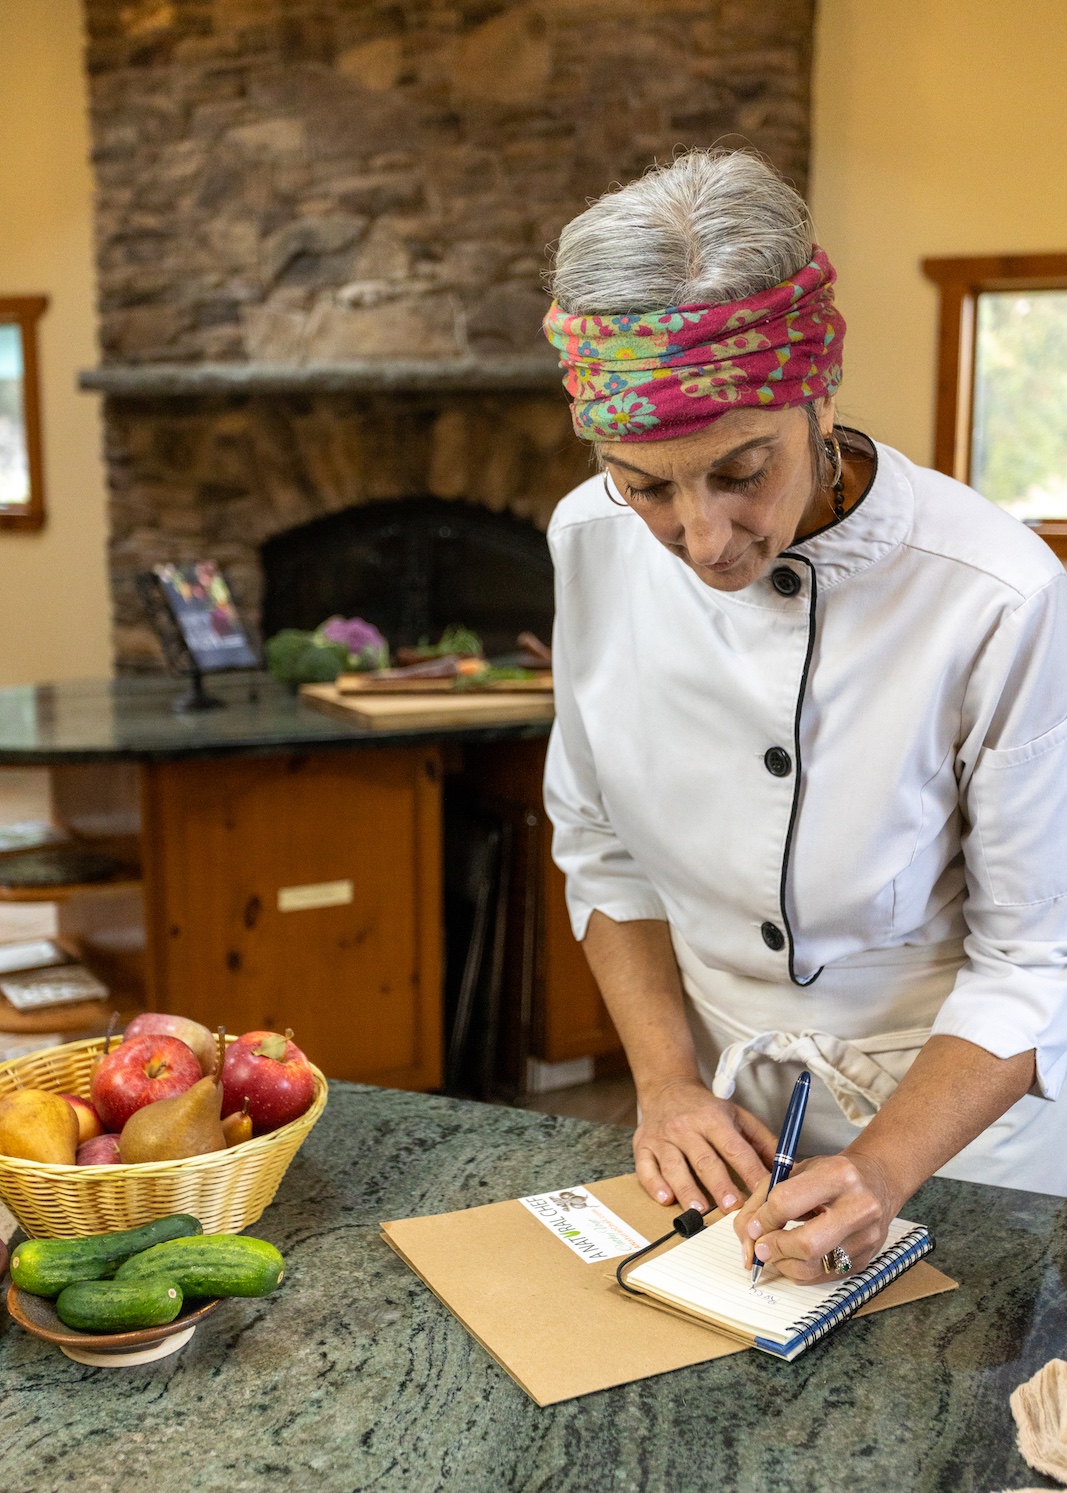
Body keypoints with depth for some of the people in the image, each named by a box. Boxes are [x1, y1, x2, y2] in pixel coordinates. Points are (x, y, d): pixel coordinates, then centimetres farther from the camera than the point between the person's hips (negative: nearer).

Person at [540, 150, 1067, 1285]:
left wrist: (883, 1169, -23)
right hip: (721, 1120, 3)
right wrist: (667, 1080, -5)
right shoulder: (595, 542, -10)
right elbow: (600, 847, 2)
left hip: (954, 1127, -2)